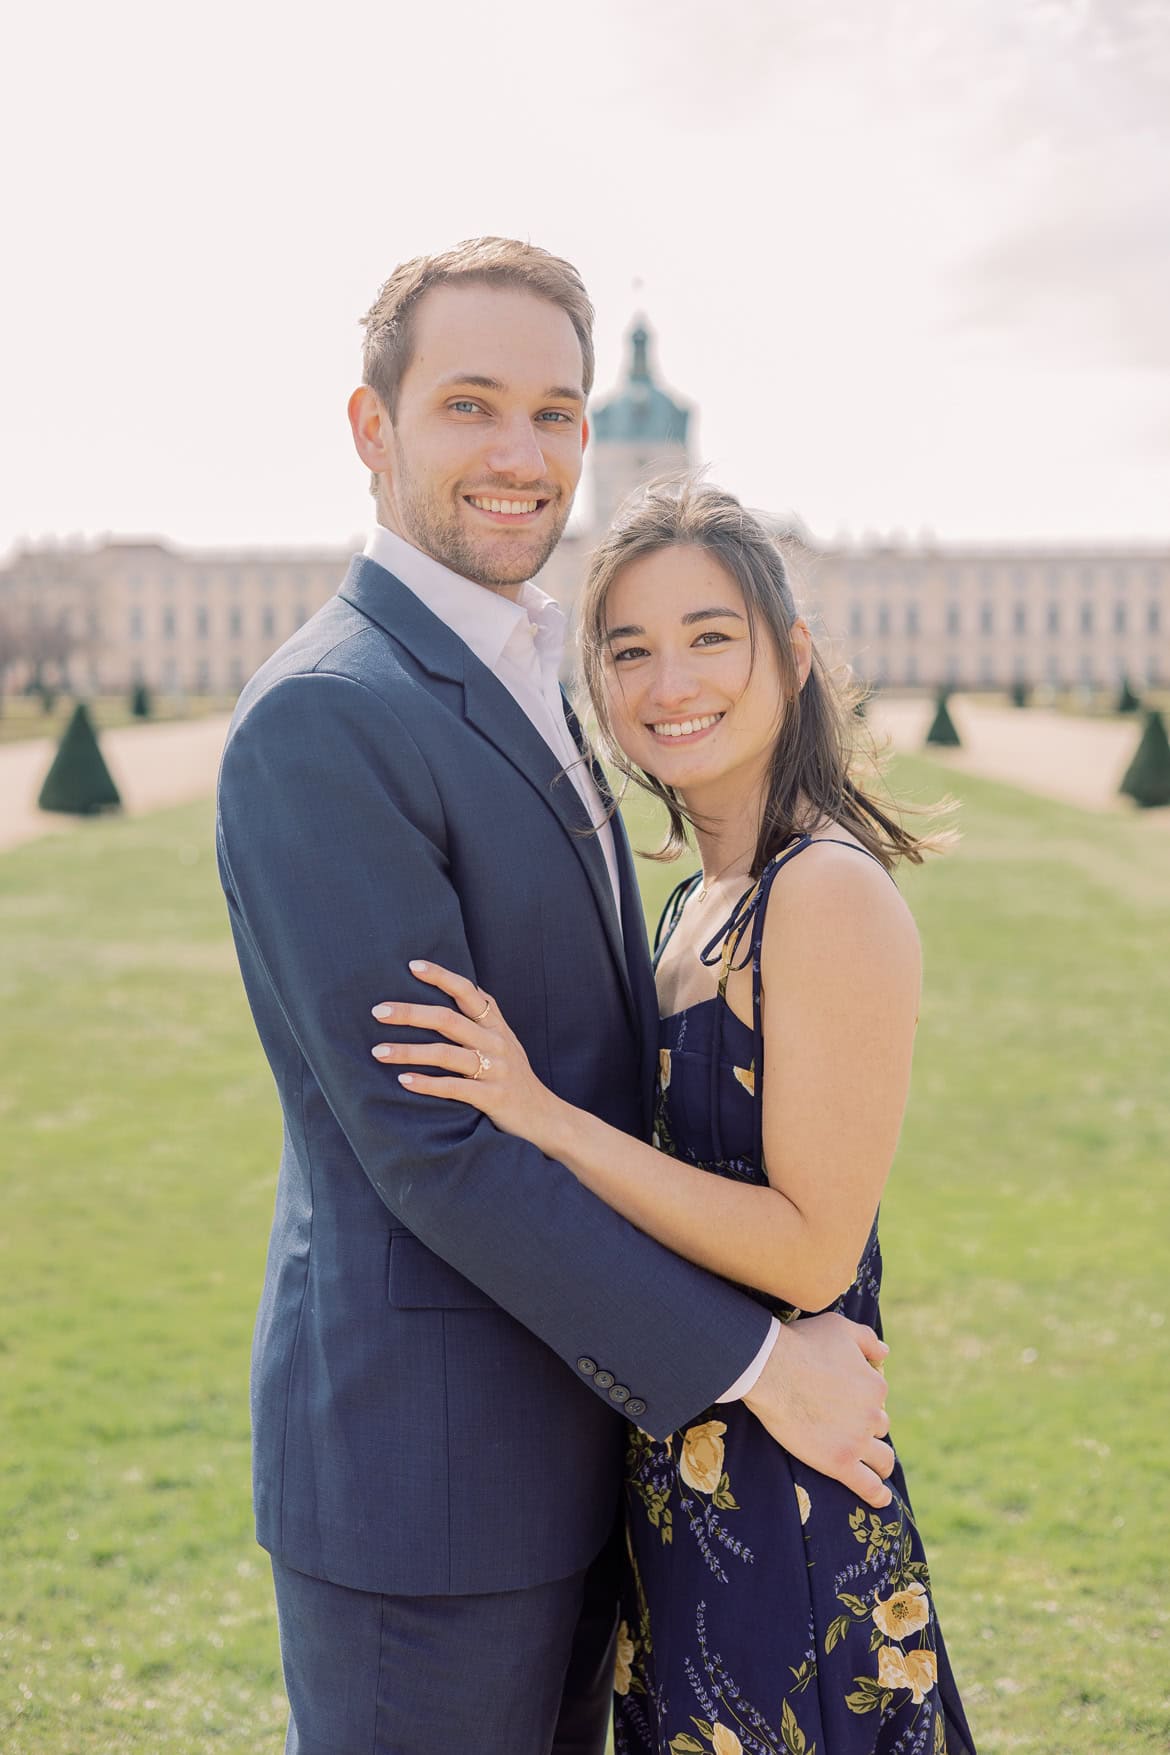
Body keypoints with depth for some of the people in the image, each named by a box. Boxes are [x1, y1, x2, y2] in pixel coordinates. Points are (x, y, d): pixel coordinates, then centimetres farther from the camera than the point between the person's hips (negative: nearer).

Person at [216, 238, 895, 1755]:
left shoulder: (514, 691, 12)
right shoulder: (323, 719, -19)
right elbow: (428, 1139, -23)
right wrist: (749, 1359, -18)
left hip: (570, 1437, 9)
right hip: (419, 1460, -9)